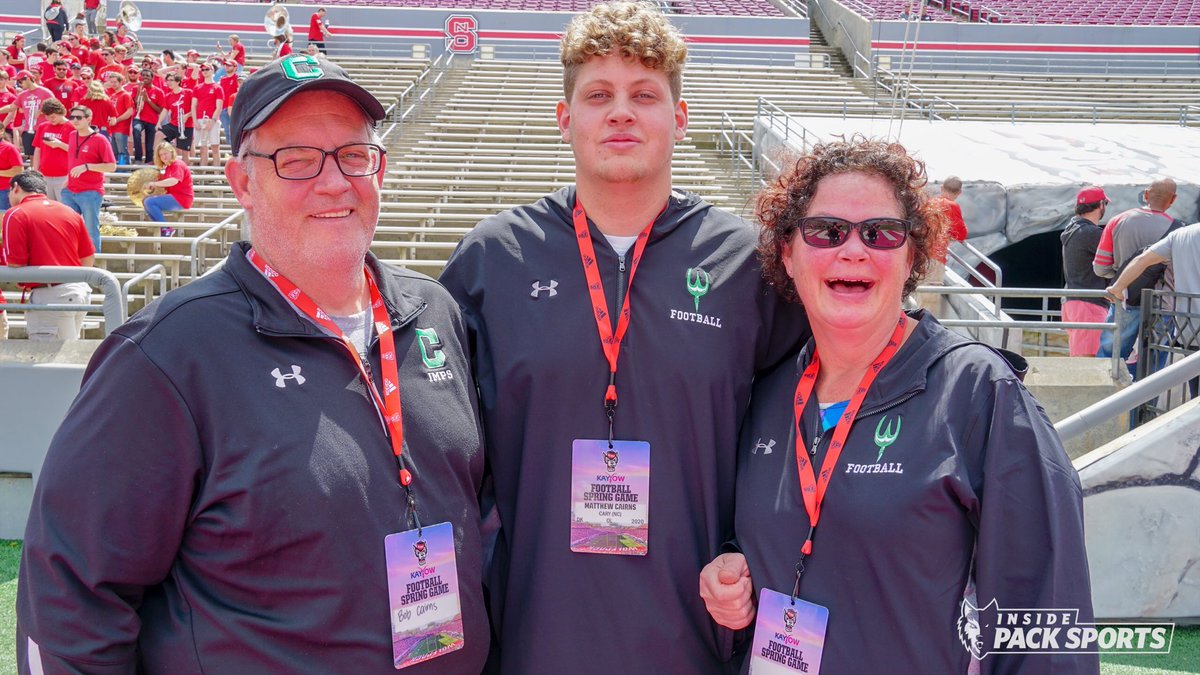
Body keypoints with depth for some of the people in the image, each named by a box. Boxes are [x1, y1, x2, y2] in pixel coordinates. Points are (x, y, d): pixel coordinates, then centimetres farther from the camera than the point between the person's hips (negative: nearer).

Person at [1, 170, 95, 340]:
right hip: (81, 291, 7)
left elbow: (15, 267, -12)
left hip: (49, 296, -7)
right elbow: (89, 260, 15)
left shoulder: (16, 214, -7)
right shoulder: (70, 212, 11)